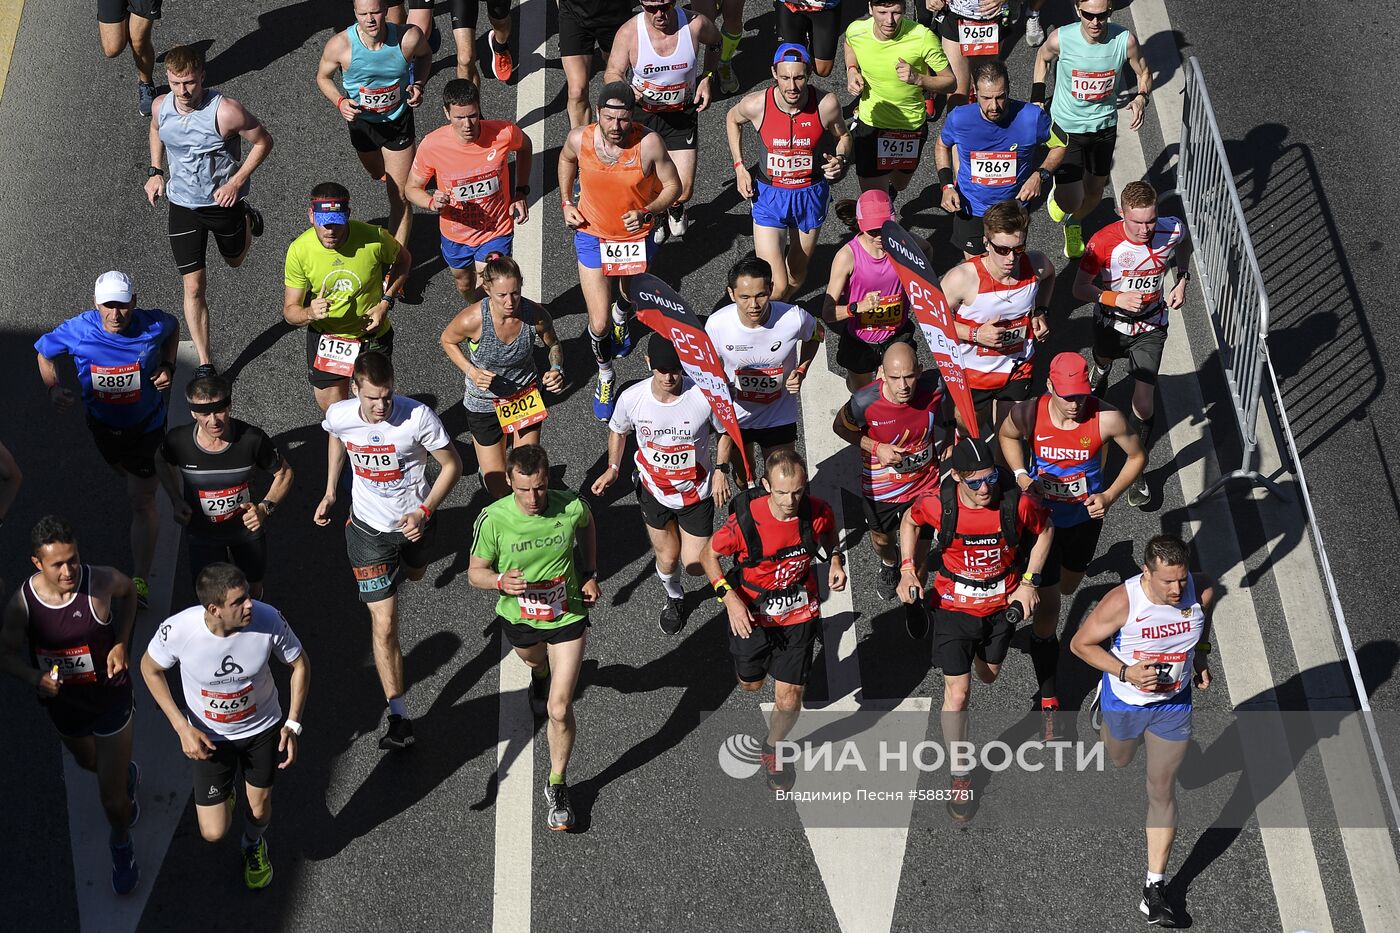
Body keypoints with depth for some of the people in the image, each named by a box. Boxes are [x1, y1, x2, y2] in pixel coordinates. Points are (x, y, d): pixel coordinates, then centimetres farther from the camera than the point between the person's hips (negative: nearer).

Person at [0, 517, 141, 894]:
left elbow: (128, 591, -2)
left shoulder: (101, 583, -28)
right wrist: (34, 677, -28)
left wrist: (121, 643, -13)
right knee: (87, 761, 33)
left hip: (110, 699, -3)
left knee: (111, 798, 4)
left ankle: (121, 846, 38)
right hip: (62, 703, 3)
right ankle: (125, 775, 70)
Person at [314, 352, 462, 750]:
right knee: (384, 623, -6)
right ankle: (399, 717, -3)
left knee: (414, 574, 34)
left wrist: (424, 511, -24)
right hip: (369, 528, 0)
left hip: (414, 521, 0)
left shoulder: (418, 417, -29)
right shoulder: (339, 416, -20)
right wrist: (330, 493, 9)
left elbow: (452, 464, -15)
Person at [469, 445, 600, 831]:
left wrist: (590, 574, 0)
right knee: (533, 659, 35)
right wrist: (501, 580, -34)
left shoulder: (571, 507, -23)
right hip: (518, 618, 1)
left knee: (559, 709, -6)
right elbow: (475, 571, -13)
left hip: (567, 615, -1)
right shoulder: (492, 519, -27)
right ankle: (541, 673, 75)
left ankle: (557, 785, 16)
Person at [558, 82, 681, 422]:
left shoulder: (649, 144, -27)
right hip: (592, 235, -1)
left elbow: (673, 186, -14)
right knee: (598, 324, -4)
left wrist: (648, 214, -31)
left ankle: (621, 318, 70)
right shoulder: (580, 139, -21)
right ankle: (605, 377, 26)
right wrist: (567, 203, 0)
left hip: (636, 236, 1)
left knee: (631, 294, 31)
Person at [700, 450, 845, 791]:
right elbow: (708, 555, -11)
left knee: (788, 702, -2)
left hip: (798, 615, 1)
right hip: (751, 613, 0)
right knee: (751, 685, 23)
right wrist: (729, 597, -22)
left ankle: (772, 749, 32)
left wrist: (835, 559, -10)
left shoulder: (818, 512, -20)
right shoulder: (744, 521, -29)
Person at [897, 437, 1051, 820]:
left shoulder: (1017, 503, -24)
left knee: (989, 674, 25)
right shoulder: (937, 504, -24)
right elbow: (909, 520, 1)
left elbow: (1045, 529, -1)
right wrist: (907, 569, -10)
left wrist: (1029, 581, -6)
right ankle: (959, 776, 9)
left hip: (1002, 604, 2)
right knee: (957, 692, -7)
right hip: (953, 605, -2)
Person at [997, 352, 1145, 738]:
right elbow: (1006, 436, 1)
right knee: (1046, 615, -3)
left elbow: (1137, 456, -6)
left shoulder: (1107, 419, -25)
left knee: (1066, 588, 29)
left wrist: (1109, 495, -18)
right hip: (1042, 517, -2)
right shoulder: (1027, 414, -24)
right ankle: (1047, 699, 14)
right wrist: (1020, 475, -15)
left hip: (1085, 518, 2)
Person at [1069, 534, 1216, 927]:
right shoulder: (1122, 602, -32)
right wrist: (1125, 672, -29)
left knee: (1162, 791, 3)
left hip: (1173, 704, 1)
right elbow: (1080, 643, -19)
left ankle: (1155, 887, 12)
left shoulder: (1202, 591, -21)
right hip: (1125, 700, -1)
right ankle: (1105, 725, 67)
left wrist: (1202, 656, -4)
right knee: (1119, 762, 28)